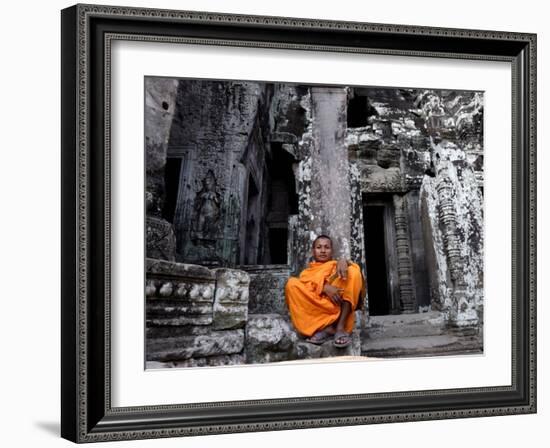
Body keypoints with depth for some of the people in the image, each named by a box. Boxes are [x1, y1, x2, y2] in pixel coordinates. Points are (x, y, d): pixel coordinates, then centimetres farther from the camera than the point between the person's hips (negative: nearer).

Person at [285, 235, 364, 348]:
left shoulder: (336, 266, 29)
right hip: (316, 311, 0)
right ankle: (326, 327, -31)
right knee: (292, 284, -20)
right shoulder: (307, 271, 27)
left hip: (339, 306, 0)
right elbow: (306, 284, 2)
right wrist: (324, 287, -20)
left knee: (353, 271, -17)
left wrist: (343, 261, -20)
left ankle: (340, 326, -30)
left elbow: (354, 267, 4)